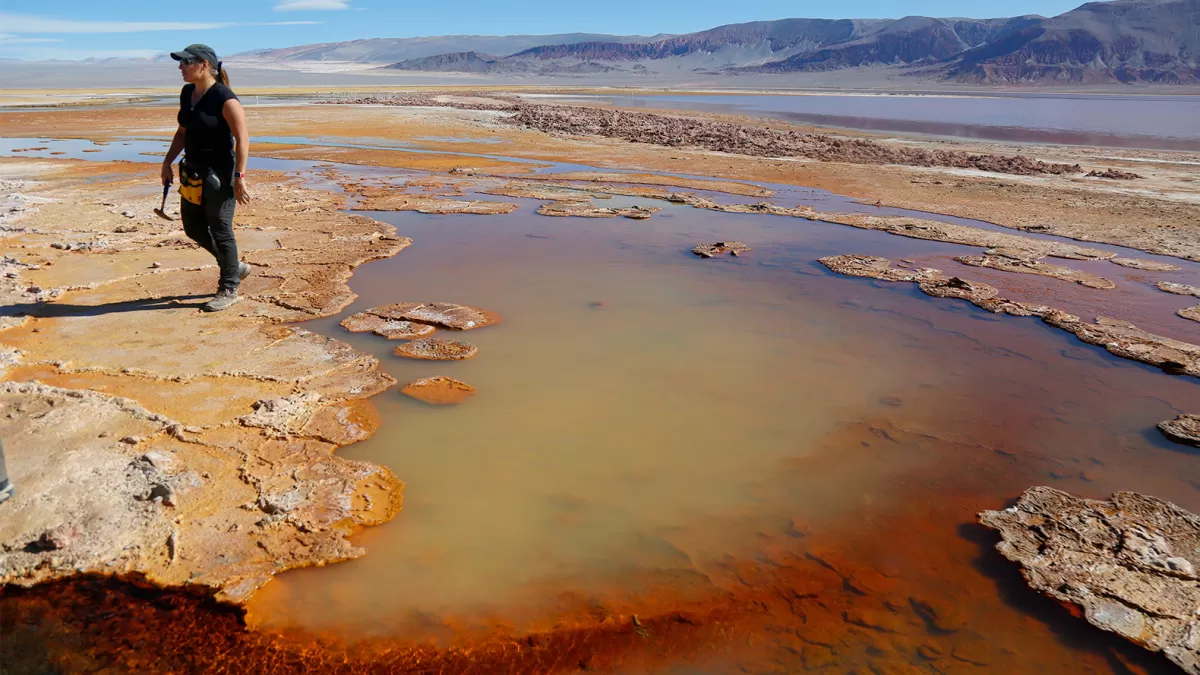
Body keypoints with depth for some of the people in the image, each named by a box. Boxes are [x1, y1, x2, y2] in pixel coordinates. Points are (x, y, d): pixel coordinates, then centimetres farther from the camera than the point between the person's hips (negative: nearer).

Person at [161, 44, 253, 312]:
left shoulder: (225, 99, -16)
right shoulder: (187, 94, 9)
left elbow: (243, 139, -18)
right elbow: (183, 132, 19)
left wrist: (239, 177, -22)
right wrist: (168, 162, 16)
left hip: (219, 174, -9)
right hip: (193, 172, 9)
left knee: (220, 231, -1)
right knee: (193, 228, 14)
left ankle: (229, 289, 13)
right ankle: (235, 267, 32)